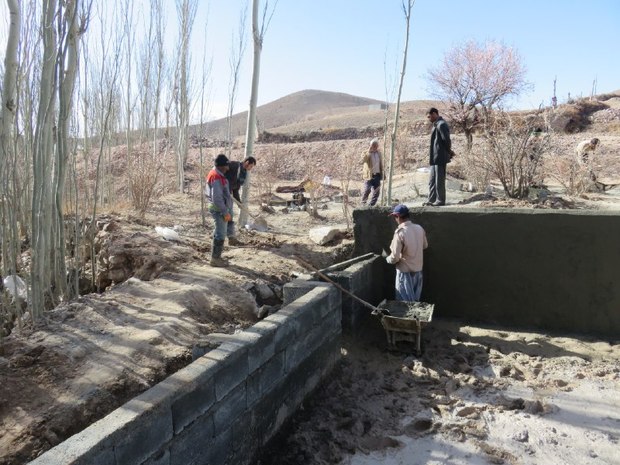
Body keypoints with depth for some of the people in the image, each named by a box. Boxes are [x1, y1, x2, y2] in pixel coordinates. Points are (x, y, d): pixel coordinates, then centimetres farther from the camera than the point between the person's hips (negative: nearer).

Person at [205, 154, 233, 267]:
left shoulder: (214, 174, 9)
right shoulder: (217, 178, -23)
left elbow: (207, 192, 19)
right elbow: (217, 198, -26)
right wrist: (225, 212, -21)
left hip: (217, 208, 10)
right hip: (219, 209, -10)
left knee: (218, 233, 18)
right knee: (220, 234, -2)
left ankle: (216, 256, 28)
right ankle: (215, 259, 6)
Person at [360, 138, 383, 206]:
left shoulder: (379, 153, 10)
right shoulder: (366, 153, -6)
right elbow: (363, 160, -28)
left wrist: (381, 173, 15)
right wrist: (368, 152, -28)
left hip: (377, 175, 5)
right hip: (369, 176, -5)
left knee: (376, 192, 5)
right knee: (366, 191, -2)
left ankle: (371, 205, 16)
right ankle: (363, 204, 15)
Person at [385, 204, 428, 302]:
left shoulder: (400, 232, -23)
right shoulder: (419, 228, -4)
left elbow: (395, 257, -20)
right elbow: (425, 245, 14)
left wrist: (388, 259, 1)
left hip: (405, 271, -6)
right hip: (418, 270, 6)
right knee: (415, 300, 20)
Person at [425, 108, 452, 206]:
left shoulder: (441, 124, -15)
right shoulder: (437, 124, 16)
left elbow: (446, 140, -19)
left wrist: (448, 151, -6)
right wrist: (449, 151, 12)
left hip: (440, 157, -10)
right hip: (435, 158, 10)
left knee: (439, 180, -2)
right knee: (432, 180, 13)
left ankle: (440, 200, 7)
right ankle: (431, 199, 19)